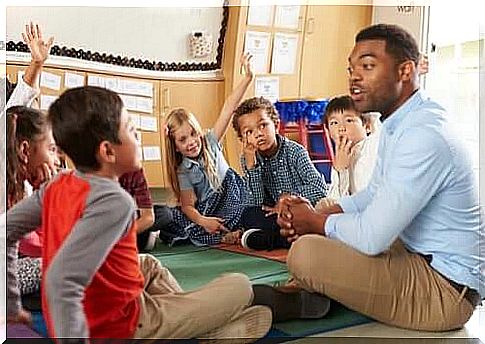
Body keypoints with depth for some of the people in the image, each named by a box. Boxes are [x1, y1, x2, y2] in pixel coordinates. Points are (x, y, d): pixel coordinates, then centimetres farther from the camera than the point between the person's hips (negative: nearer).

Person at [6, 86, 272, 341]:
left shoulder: (58, 186, -3)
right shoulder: (114, 201, -27)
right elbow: (62, 281, -36)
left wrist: (12, 307, 9)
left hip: (90, 315, 8)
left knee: (149, 264, 34)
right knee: (240, 287, 1)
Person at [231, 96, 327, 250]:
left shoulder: (295, 151, -10)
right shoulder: (248, 159, -3)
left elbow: (320, 188, -17)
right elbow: (257, 202, -12)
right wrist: (250, 164, -20)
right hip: (274, 215, 3)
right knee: (248, 215, -25)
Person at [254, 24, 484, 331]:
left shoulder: (425, 135, -26)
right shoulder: (397, 125, 8)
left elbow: (371, 237, -28)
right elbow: (374, 194, 17)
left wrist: (313, 222, -9)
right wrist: (316, 214, -1)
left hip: (445, 287, -11)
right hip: (417, 254, 11)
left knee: (305, 254, -25)